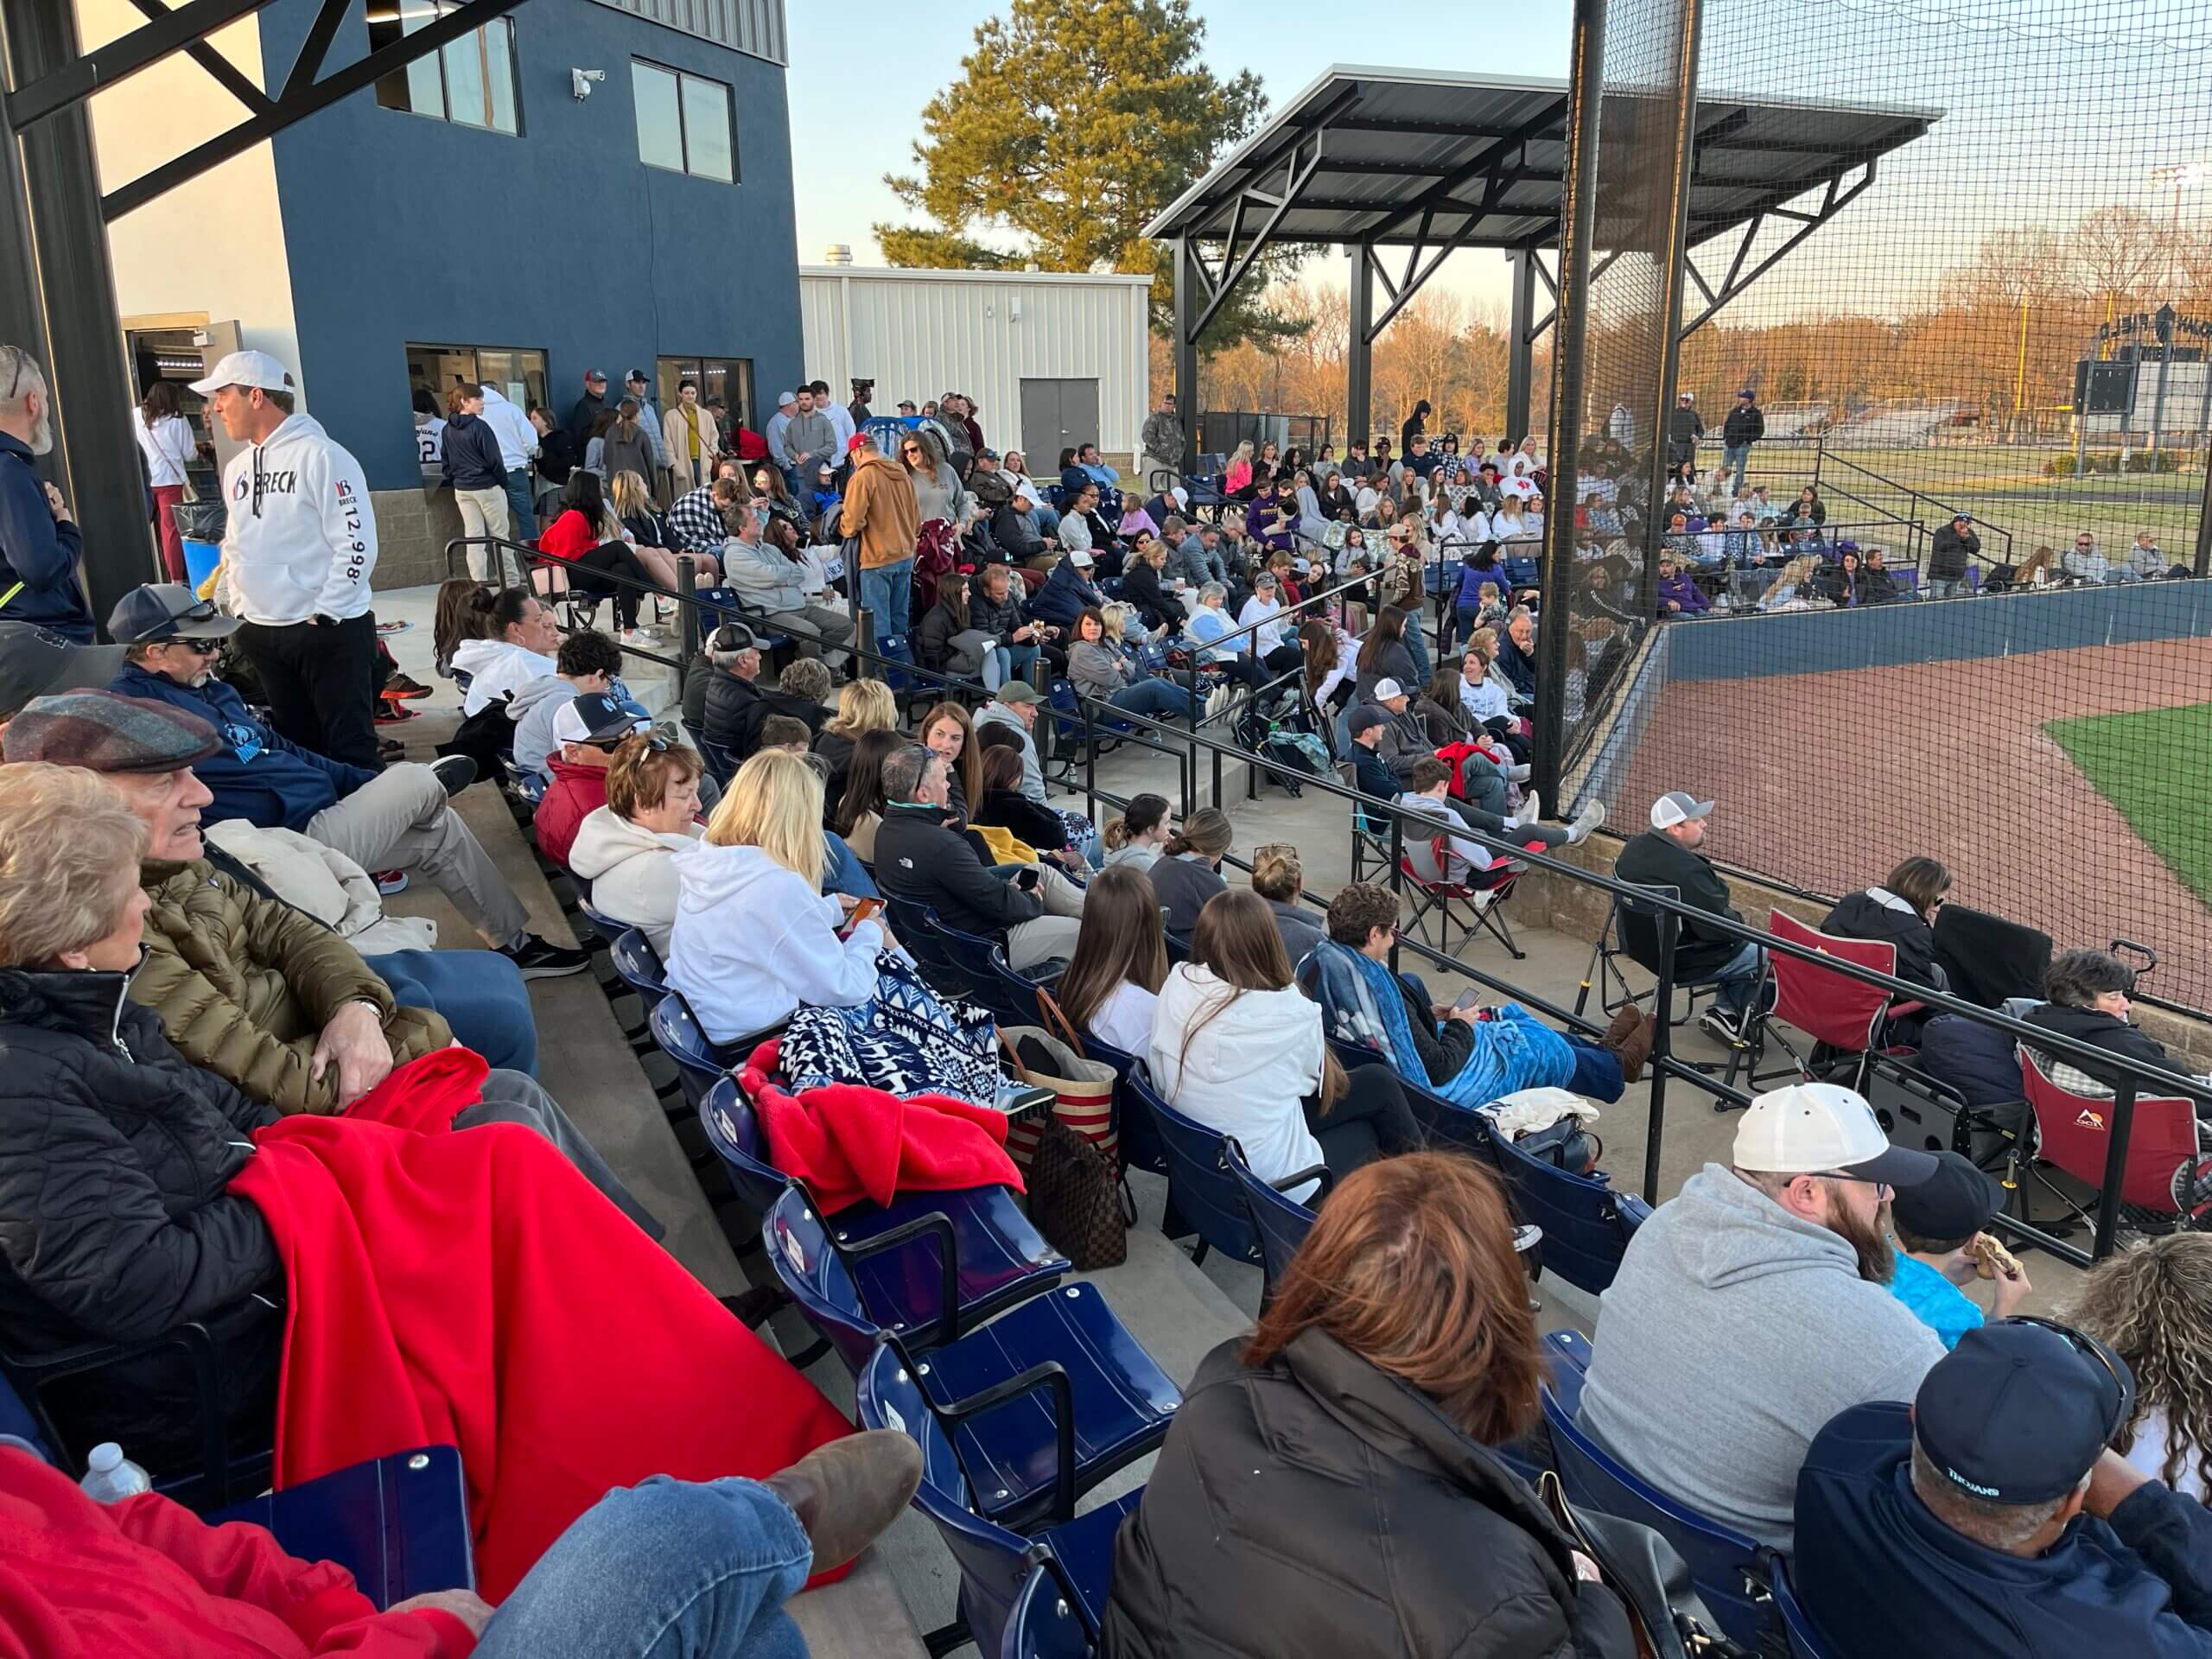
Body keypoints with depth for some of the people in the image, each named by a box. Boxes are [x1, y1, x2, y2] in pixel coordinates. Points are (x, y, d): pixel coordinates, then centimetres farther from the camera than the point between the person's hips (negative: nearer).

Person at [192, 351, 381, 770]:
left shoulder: (320, 455, -11)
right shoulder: (237, 468, 14)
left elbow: (356, 542, -17)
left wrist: (325, 615, -16)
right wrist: (234, 606, 12)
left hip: (330, 630, -8)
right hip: (261, 634, 8)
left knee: (349, 746, -4)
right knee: (297, 744, 15)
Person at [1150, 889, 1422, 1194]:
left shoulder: (1176, 985, -12)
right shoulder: (1292, 1014, -22)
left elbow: (1160, 1083, 0)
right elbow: (1318, 1080, -1)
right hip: (1273, 1179, -5)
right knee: (1378, 1083, 17)